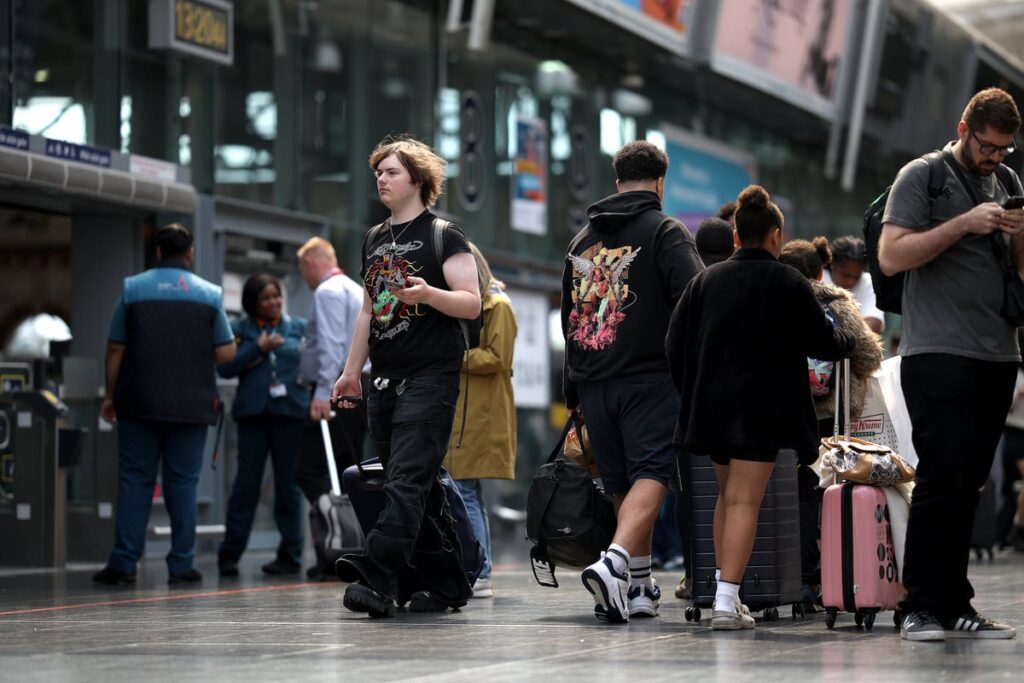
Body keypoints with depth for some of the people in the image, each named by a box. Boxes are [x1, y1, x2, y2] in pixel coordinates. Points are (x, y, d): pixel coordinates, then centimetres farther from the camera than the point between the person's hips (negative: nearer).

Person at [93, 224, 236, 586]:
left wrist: (111, 394, 12)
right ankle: (181, 564, 2)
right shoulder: (210, 294, 2)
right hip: (191, 405, 0)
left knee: (134, 480, 3)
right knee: (183, 483, 4)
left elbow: (115, 350, 2)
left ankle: (124, 562, -1)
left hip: (139, 403, 0)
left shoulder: (132, 288, 2)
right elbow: (226, 352, 1)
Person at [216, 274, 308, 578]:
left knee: (288, 484, 4)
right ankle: (229, 554, 2)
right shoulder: (239, 330, 7)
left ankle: (291, 555, 10)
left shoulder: (298, 327, 12)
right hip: (253, 413, -1)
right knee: (246, 483, -4)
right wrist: (257, 348, -10)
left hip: (290, 412, 1)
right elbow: (224, 367, -3)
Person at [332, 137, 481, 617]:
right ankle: (449, 582, 16)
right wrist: (351, 371, 21)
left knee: (407, 481, -15)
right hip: (385, 379, 7)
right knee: (421, 488, 9)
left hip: (429, 376, -7)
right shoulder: (373, 239, 18)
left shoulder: (443, 236, -3)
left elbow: (472, 303, -9)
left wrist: (428, 294, -26)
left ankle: (376, 576, -23)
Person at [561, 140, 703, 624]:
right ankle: (615, 563, -29)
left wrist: (574, 385, 28)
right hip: (650, 376, -5)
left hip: (593, 380, 5)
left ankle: (640, 587, 13)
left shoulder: (583, 238, 17)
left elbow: (569, 315, 23)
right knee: (650, 474, -8)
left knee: (621, 482, 11)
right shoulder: (666, 232, -1)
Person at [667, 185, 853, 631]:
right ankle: (727, 602, -15)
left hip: (711, 405, 5)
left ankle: (723, 593, 18)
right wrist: (850, 338, 24)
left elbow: (675, 343, 6)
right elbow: (822, 344, 2)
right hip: (760, 408, -5)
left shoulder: (705, 280, 7)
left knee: (727, 495, 19)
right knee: (745, 501, -7)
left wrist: (691, 393, 17)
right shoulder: (789, 284, -4)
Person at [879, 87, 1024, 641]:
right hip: (938, 354, -6)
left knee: (968, 484, 5)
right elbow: (892, 256, -10)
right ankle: (920, 609, -8)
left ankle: (954, 606, 7)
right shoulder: (922, 176, 0)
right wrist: (964, 224, -16)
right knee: (942, 477, -11)